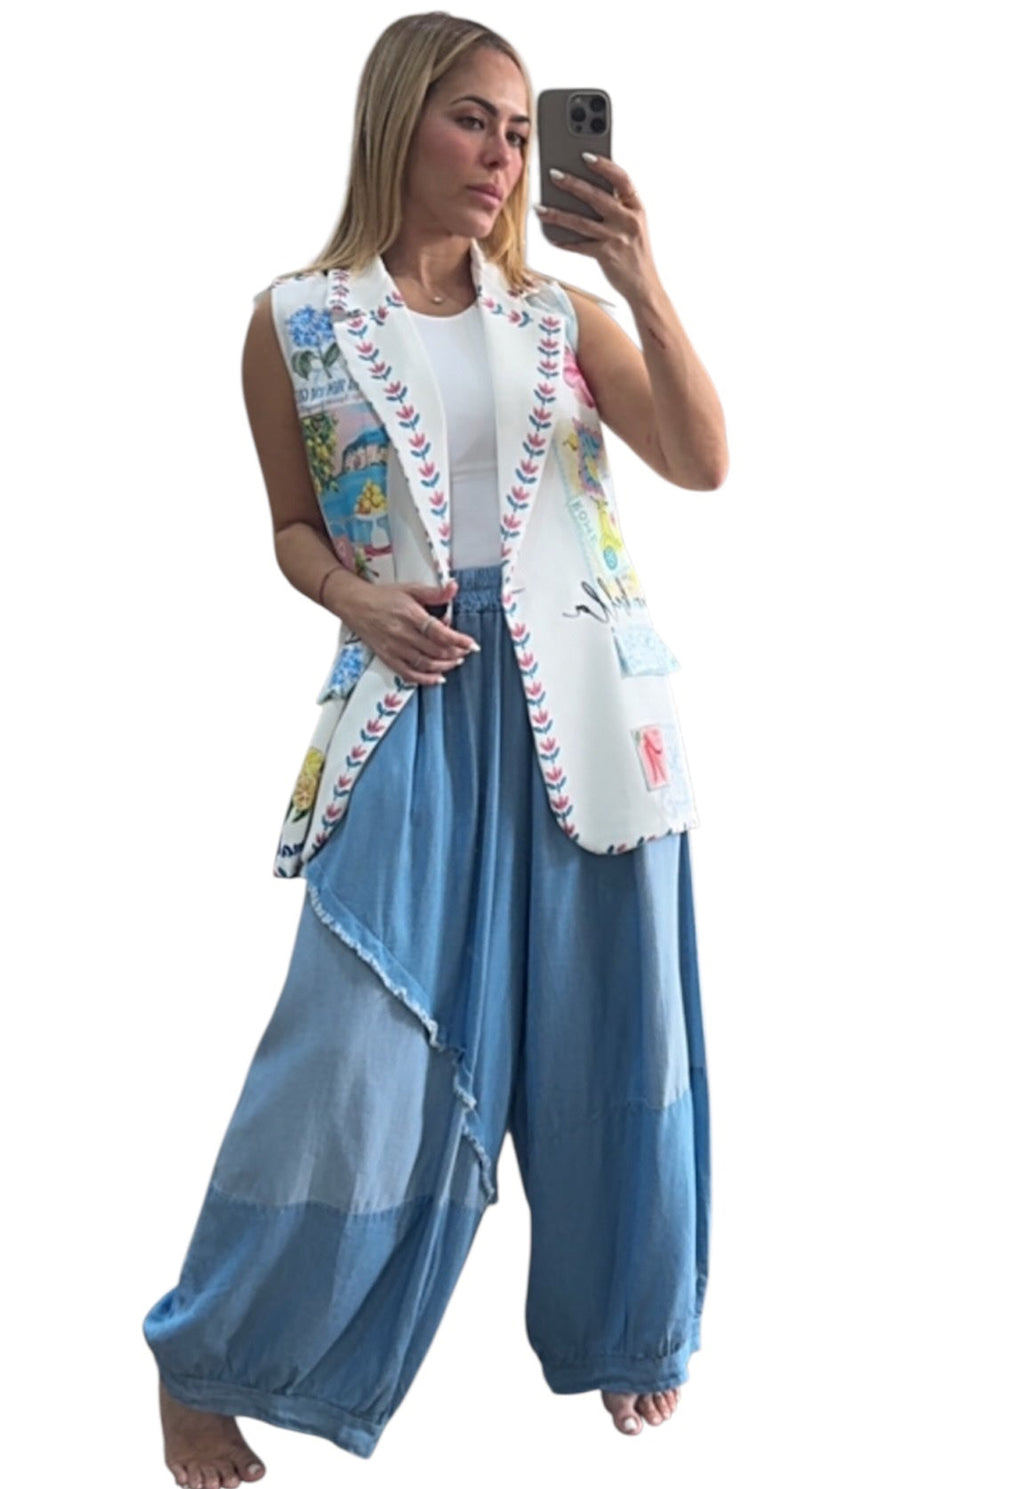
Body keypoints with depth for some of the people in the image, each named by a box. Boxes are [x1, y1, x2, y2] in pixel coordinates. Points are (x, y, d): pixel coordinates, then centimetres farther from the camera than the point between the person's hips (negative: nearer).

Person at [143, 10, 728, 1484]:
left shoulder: (558, 311, 6)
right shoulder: (296, 320, 2)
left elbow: (703, 464, -3)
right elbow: (295, 527, 10)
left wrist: (644, 282, -14)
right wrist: (359, 600, -11)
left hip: (583, 695, 2)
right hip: (417, 700, -2)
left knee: (601, 1018, 9)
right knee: (362, 1041, -3)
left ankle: (625, 1324, 31)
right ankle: (207, 1363, 16)